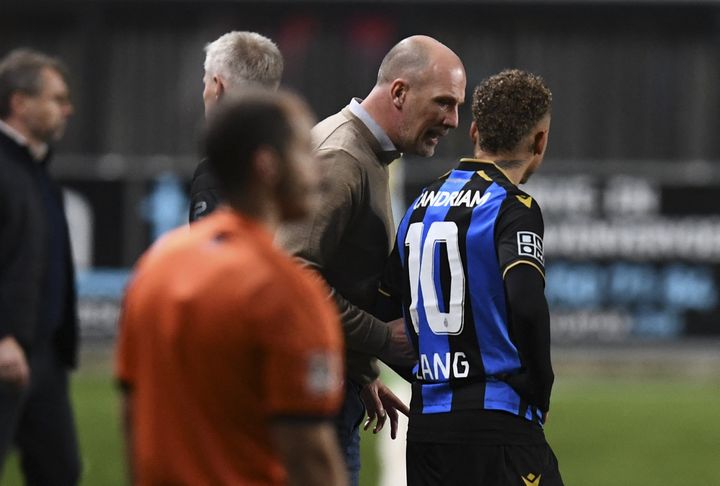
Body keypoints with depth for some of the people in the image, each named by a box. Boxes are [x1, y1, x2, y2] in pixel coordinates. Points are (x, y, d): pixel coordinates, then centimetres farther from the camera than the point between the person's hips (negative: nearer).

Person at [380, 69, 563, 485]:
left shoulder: (422, 205, 15)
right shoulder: (512, 207, -7)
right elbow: (527, 306, -22)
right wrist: (540, 393, -8)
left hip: (426, 420, 7)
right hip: (497, 422, -7)